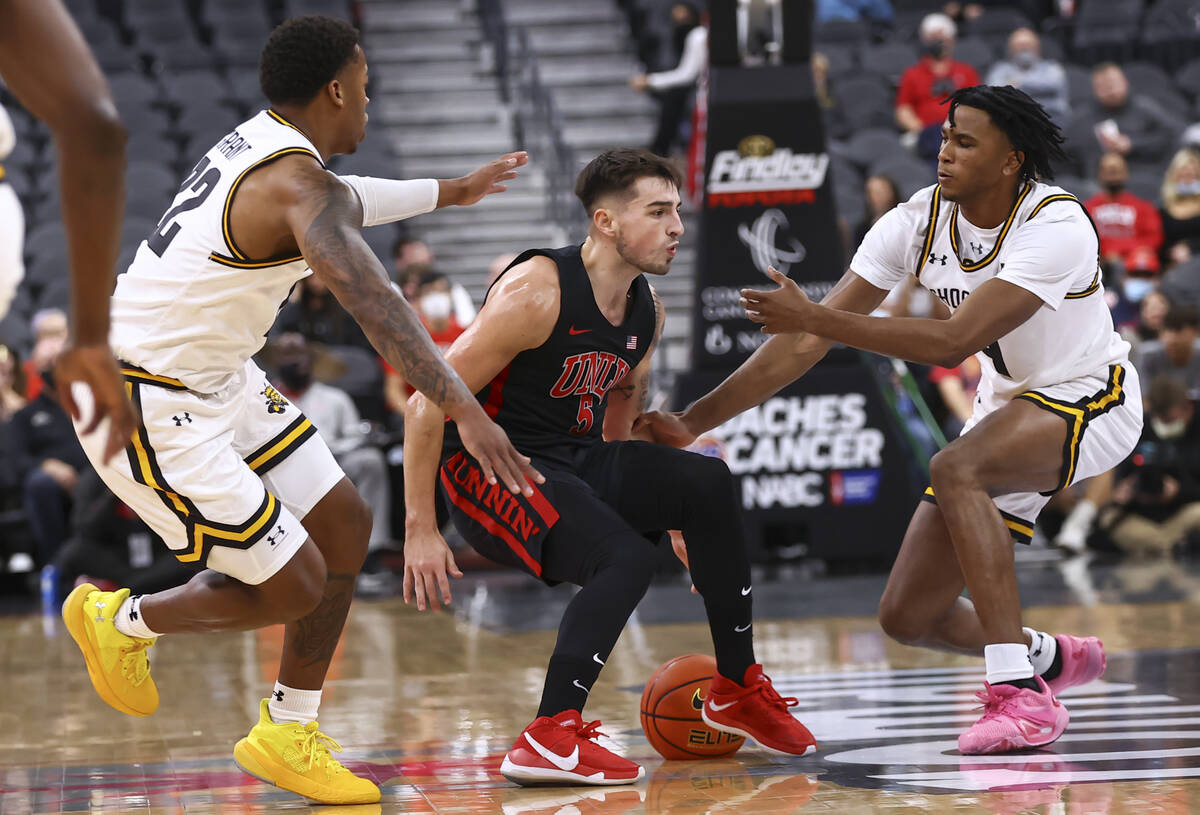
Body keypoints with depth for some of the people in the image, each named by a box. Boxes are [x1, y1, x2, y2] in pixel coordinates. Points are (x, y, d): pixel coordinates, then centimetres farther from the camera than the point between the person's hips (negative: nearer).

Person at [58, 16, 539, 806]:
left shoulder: (258, 144, 8)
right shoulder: (299, 186, -23)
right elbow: (374, 303, -39)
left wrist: (451, 192, 44)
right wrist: (466, 412, -48)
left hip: (218, 380, 10)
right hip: (148, 407, -10)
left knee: (344, 524, 10)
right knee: (293, 585, -5)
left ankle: (288, 736, 20)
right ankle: (120, 621, 18)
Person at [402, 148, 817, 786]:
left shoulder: (647, 313, 4)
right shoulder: (537, 292, -21)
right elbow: (429, 404, -19)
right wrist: (420, 530, -20)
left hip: (575, 460, 8)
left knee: (707, 483, -10)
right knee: (624, 560, -27)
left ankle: (737, 690, 1)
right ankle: (550, 739, -25)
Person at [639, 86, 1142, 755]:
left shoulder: (1057, 226, -28)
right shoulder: (919, 222, -11)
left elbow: (955, 342, -37)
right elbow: (806, 343, -11)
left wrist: (818, 318, -39)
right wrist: (693, 422, -18)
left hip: (1090, 399, -7)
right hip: (1007, 408, 7)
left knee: (955, 470, -36)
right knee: (908, 618, 2)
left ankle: (1023, 697, -34)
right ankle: (1055, 658, 33)